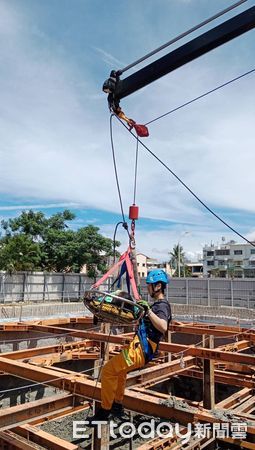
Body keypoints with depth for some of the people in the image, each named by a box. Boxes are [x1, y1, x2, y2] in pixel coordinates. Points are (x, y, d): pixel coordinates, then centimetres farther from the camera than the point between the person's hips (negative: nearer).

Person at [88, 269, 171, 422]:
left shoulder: (162, 306, -17)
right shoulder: (159, 304, 13)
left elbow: (163, 327, -38)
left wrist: (148, 310, -40)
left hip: (141, 351, -11)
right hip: (140, 347, 11)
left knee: (108, 370, -8)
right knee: (119, 368, 29)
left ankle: (105, 411, 5)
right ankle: (117, 405, 37)